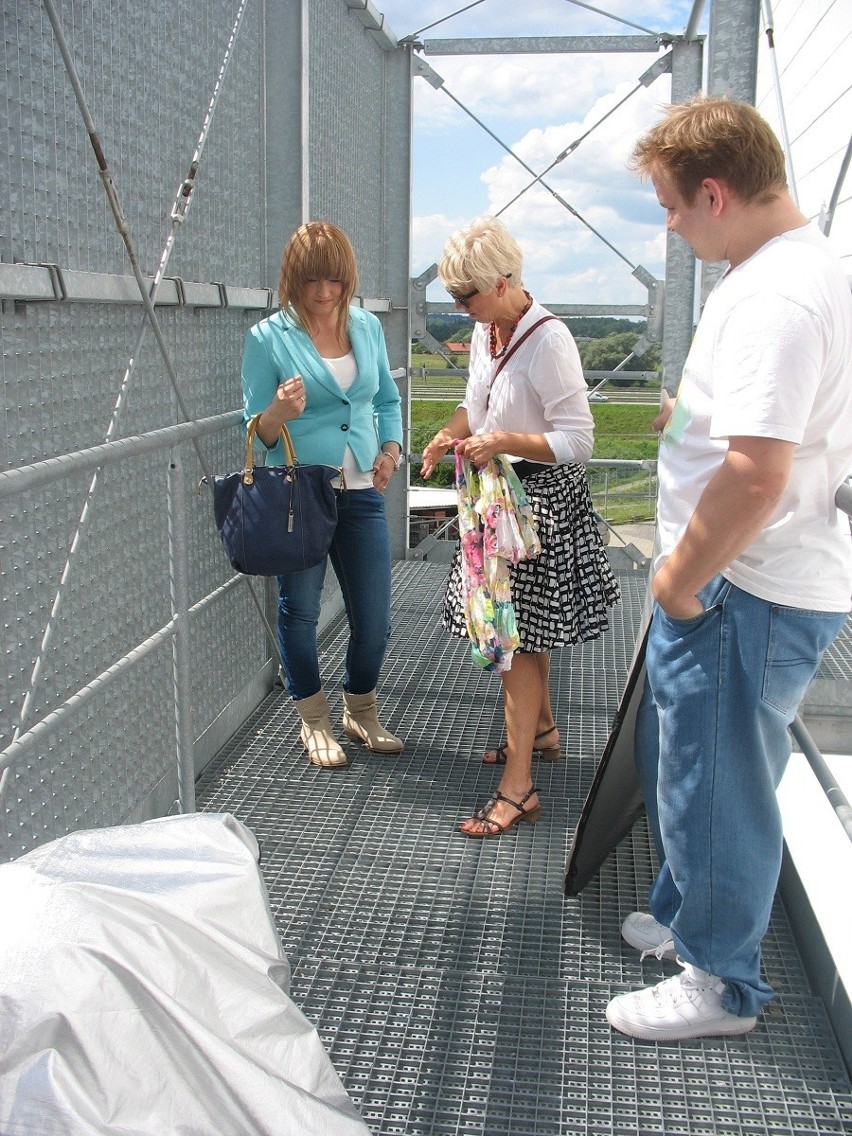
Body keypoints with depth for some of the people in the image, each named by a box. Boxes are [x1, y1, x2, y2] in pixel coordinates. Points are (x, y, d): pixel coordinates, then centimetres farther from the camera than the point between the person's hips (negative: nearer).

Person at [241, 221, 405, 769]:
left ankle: (361, 711, 33)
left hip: (362, 494, 4)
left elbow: (388, 399, 19)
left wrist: (391, 449, 2)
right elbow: (258, 431, -3)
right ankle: (314, 721, 30)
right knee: (301, 611, 9)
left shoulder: (367, 326, 8)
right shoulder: (268, 337, -5)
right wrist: (281, 411, -24)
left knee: (374, 619, 6)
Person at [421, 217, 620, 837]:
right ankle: (542, 728, 41)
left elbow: (577, 440, -22)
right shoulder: (486, 332, 5)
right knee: (524, 629, 20)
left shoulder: (548, 340, -21)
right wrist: (449, 435, 1)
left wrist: (503, 442, -30)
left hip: (541, 495, -9)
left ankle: (518, 787, 0)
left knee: (517, 635, -7)